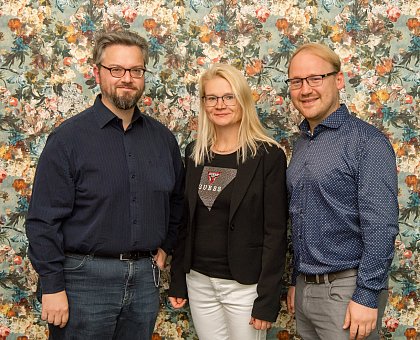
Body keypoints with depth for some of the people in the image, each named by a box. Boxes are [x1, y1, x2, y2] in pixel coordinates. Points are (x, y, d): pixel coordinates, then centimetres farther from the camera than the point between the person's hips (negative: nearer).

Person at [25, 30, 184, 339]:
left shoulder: (163, 138, 6)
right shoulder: (68, 138, -8)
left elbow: (177, 199, 19)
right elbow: (44, 219, -11)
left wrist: (165, 246, 11)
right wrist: (52, 287, -13)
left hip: (145, 276, 5)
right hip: (85, 278, -4)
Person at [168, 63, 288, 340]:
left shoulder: (268, 156, -10)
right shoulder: (194, 153, 4)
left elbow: (275, 232, -11)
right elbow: (185, 221, 9)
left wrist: (267, 299, -13)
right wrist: (177, 280, 8)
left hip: (245, 284, -4)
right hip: (198, 281, 4)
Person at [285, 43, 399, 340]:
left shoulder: (367, 142, -13)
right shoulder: (302, 144, 10)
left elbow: (381, 228, -17)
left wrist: (367, 297, -19)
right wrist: (296, 281, 15)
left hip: (346, 290, -7)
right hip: (306, 288, 7)